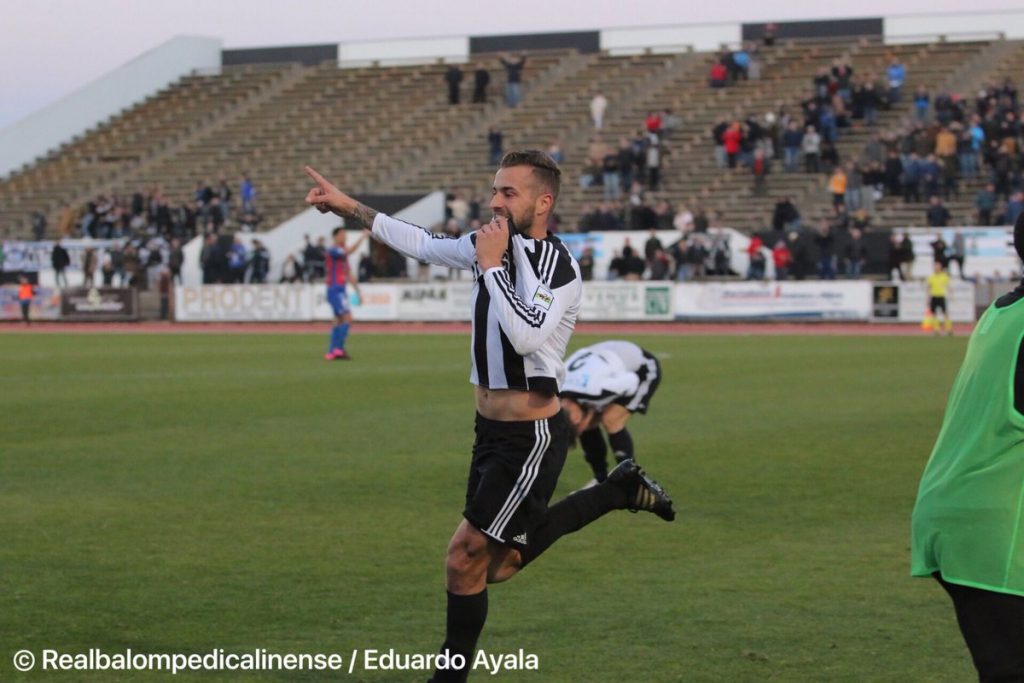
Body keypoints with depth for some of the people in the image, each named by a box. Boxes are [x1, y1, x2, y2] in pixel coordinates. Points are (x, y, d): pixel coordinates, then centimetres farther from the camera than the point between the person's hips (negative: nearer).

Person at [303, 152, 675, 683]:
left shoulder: (556, 265, -19)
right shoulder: (489, 244, 4)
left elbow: (526, 335, -33)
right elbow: (423, 244, 18)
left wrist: (492, 265, -25)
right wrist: (349, 207, 16)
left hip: (531, 438, -9)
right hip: (493, 432, 9)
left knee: (466, 559, -5)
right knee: (496, 564, 18)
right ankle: (619, 490, 29)